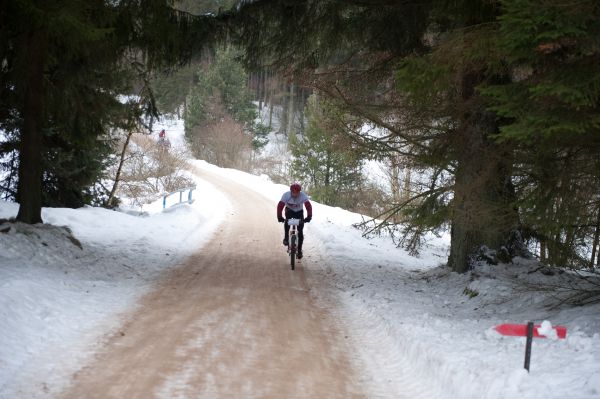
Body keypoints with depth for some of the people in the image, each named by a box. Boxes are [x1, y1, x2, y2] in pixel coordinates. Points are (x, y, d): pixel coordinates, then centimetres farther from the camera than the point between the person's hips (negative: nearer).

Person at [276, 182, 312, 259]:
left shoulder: (303, 196, -31)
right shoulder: (286, 195, -30)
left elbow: (308, 206, -37)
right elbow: (280, 206, -33)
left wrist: (309, 217, -51)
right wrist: (279, 217, -45)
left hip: (299, 212, 0)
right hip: (289, 210, 0)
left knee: (300, 232, -7)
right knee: (287, 221, -33)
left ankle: (299, 250, 4)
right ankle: (286, 237, -14)